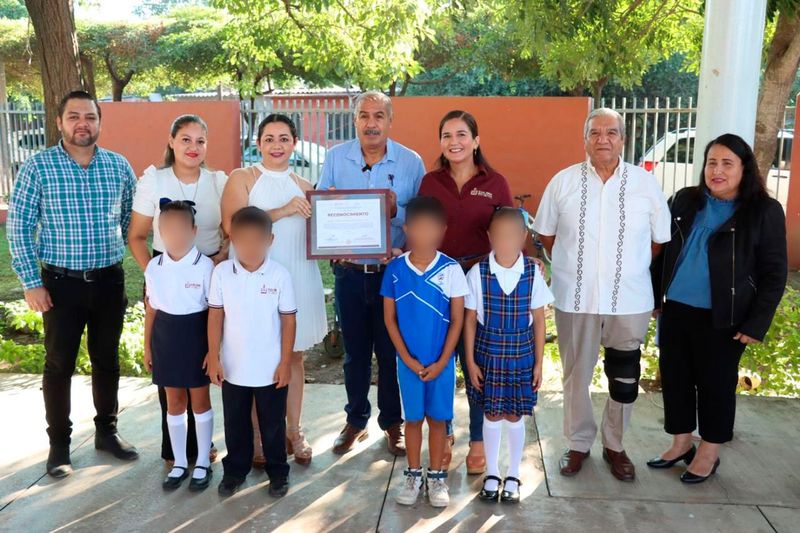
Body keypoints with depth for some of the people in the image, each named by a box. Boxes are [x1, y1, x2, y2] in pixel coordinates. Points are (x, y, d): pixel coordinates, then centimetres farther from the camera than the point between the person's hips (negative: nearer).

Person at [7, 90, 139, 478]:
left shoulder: (119, 166, 2)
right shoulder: (38, 167, -6)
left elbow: (132, 219, 11)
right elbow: (19, 226, -5)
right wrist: (31, 282, -9)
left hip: (110, 280, 3)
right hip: (62, 283, -2)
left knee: (107, 360, 13)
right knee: (59, 364, 7)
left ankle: (107, 431, 30)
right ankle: (59, 443, 22)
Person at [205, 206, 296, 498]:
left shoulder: (279, 275, -12)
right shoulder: (222, 272, -8)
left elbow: (288, 320, -6)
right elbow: (215, 316, -1)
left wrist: (285, 362, -6)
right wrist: (213, 357, -2)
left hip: (271, 369, -2)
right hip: (232, 367, 2)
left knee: (273, 425, 14)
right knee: (235, 424, 19)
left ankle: (278, 471, 34)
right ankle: (235, 469, 39)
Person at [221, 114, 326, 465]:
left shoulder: (304, 187, 13)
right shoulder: (242, 178, 0)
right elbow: (232, 226, -15)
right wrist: (282, 211, -19)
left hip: (298, 279, 4)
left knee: (294, 356, 11)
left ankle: (293, 431, 24)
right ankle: (260, 436, 17)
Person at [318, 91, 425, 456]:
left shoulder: (411, 162, -2)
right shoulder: (335, 157, 3)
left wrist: (396, 211, -21)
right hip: (349, 272, 2)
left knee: (392, 351, 9)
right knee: (355, 352, 14)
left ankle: (392, 422, 28)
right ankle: (356, 420, 33)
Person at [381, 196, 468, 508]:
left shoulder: (451, 269, -10)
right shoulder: (395, 269, -7)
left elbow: (457, 320, -6)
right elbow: (390, 319, -1)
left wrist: (441, 362, -9)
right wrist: (408, 359, -7)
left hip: (441, 361, -1)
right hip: (408, 361, 1)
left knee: (437, 418, 11)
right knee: (413, 418, 13)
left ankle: (436, 476, 27)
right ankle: (413, 475, 29)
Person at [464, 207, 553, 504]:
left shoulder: (533, 273, -9)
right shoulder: (478, 273, -11)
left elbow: (538, 320, -1)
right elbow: (470, 320, -3)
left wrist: (538, 362, 1)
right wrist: (470, 361, -3)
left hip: (521, 356, 0)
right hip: (487, 354, 0)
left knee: (514, 416, 11)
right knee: (491, 415, 12)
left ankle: (513, 476, 31)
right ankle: (491, 474, 32)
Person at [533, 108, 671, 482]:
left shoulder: (646, 184, -1)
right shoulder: (563, 182, -1)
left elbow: (661, 240, 7)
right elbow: (545, 233, 9)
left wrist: (632, 270, 6)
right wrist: (573, 268, 8)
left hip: (629, 299, 0)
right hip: (575, 297, 0)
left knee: (624, 378, 10)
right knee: (576, 375, 12)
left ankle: (614, 446, 32)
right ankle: (579, 443, 31)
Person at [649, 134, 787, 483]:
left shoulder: (764, 212, -7)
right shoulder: (686, 200, 5)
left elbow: (773, 275, -6)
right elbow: (663, 251, 13)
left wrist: (756, 324, -11)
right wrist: (654, 295, 11)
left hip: (721, 319, -4)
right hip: (675, 310, 4)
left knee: (715, 385, 9)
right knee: (674, 379, 12)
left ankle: (709, 453, 27)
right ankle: (681, 443, 30)